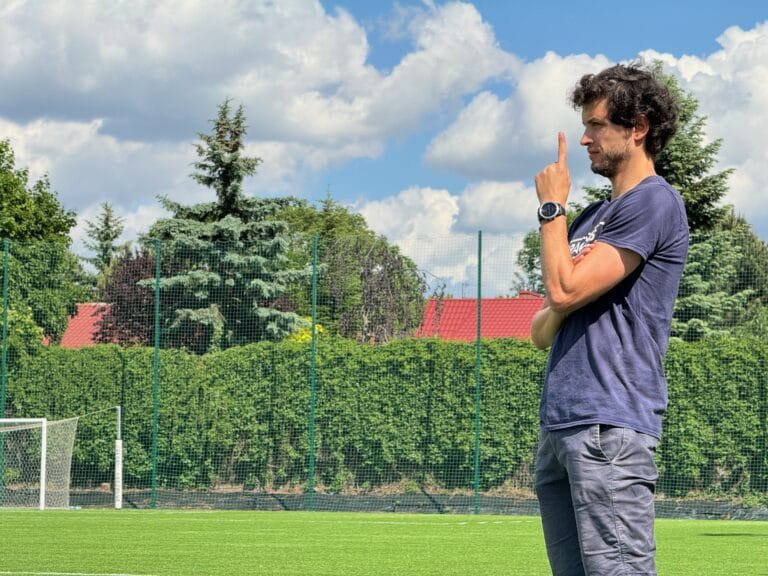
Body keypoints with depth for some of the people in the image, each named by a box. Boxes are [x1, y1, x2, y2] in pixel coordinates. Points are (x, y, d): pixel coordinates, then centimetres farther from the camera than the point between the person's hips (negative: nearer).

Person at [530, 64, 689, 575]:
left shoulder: (654, 202, -5)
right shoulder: (595, 216, 23)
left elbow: (565, 289, -13)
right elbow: (541, 332, 21)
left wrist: (552, 207, 1)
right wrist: (554, 314, -2)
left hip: (609, 425, -9)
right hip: (560, 427, 9)